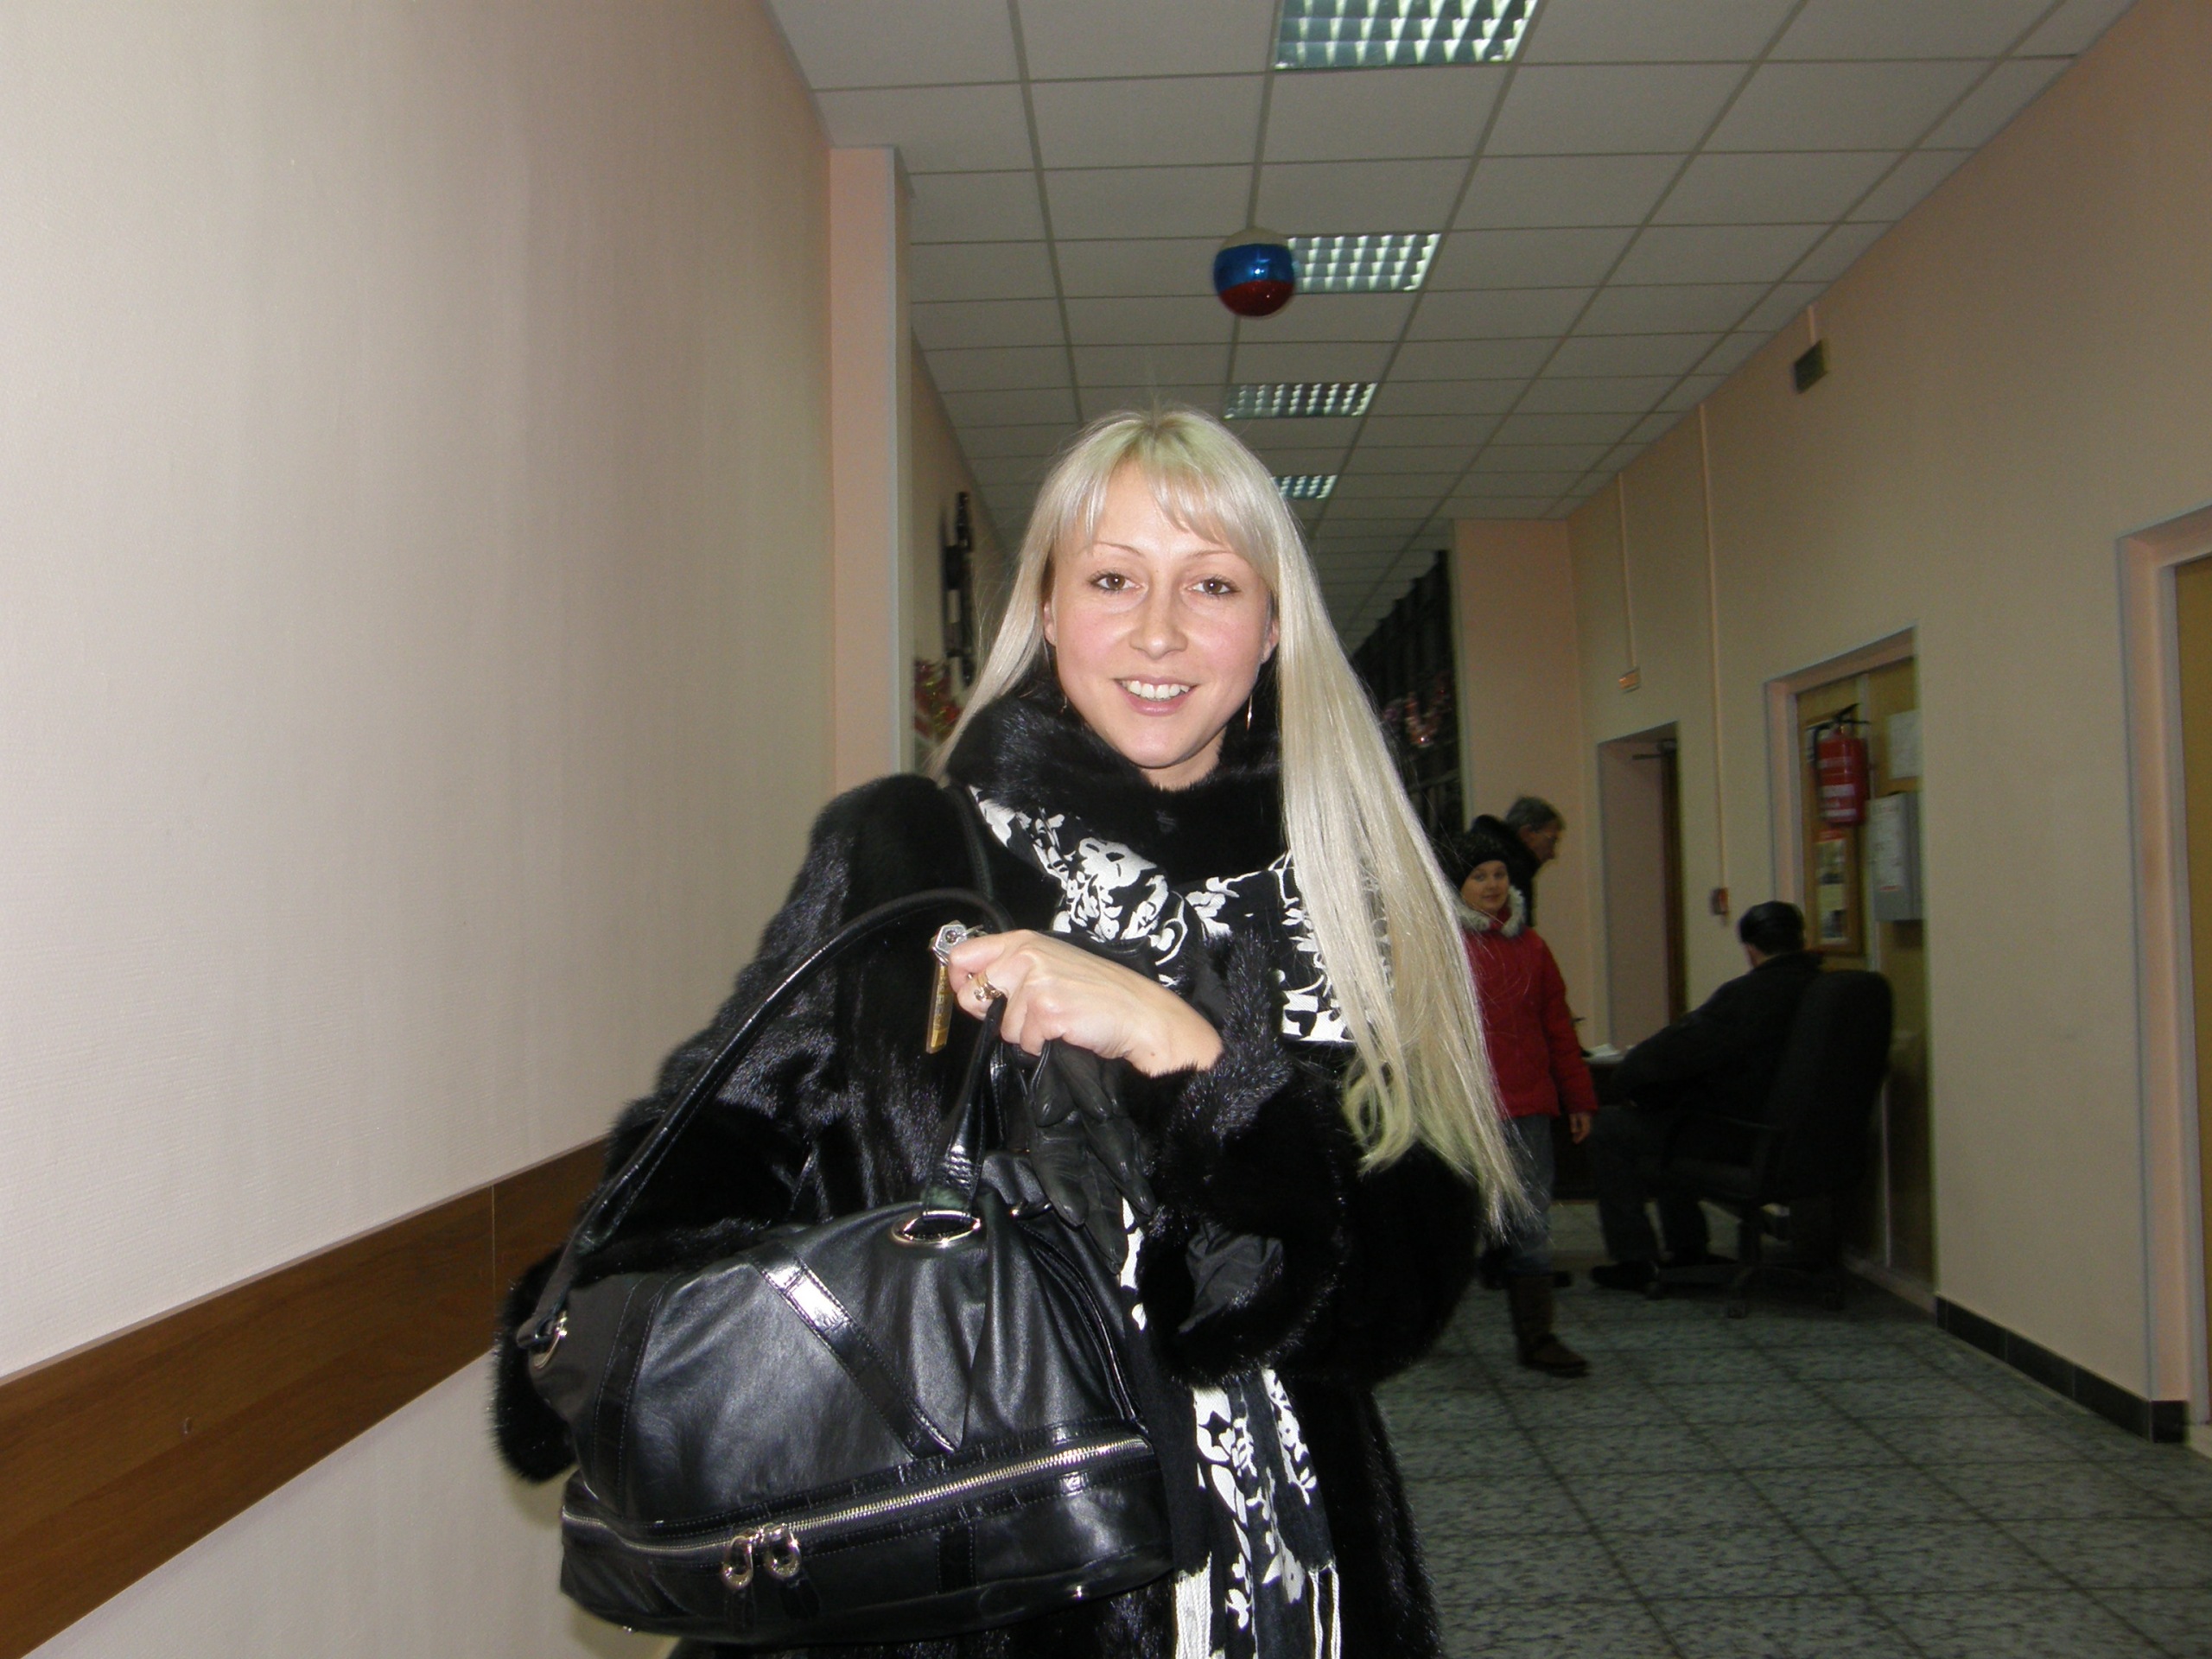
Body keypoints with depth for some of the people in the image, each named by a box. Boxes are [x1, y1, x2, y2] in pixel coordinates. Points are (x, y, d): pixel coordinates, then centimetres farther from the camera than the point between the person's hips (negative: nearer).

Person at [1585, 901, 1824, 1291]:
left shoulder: (1745, 995, -23)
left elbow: (1676, 1052, -17)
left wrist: (1624, 1079, 2)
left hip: (1736, 1140, -8)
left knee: (1608, 1129, 4)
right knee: (1662, 1117, 29)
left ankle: (1635, 1261, 8)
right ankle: (1688, 1248, 34)